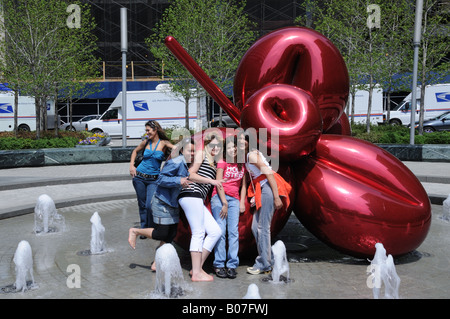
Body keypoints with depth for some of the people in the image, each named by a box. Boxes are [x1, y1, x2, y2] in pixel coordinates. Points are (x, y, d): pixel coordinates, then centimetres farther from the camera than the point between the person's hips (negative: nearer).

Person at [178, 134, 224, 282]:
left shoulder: (214, 163, 29)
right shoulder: (201, 153, 6)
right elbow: (190, 175, -5)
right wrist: (211, 181, -8)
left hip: (198, 200, 9)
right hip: (191, 194, -9)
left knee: (216, 232, 4)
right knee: (198, 233, -10)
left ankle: (198, 267, 7)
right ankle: (196, 273, -6)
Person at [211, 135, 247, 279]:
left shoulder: (242, 165, 14)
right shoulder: (222, 163, 2)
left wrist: (242, 202, 7)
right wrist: (224, 203, -8)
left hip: (234, 199, 3)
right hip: (219, 197, -3)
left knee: (234, 231, -5)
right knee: (220, 230, -9)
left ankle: (232, 265, -3)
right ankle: (219, 265, -5)